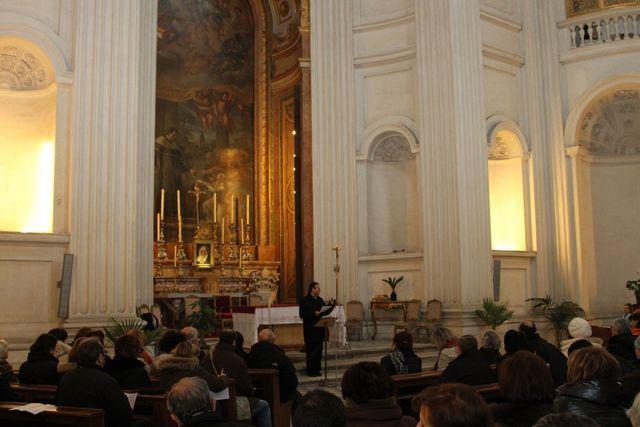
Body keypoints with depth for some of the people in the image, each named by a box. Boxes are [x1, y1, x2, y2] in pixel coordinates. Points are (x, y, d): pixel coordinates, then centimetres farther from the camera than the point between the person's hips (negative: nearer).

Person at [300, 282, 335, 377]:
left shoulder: (320, 300, 13)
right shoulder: (305, 300, -8)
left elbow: (325, 312, 16)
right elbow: (302, 315, -14)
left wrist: (332, 305, 2)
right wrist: (314, 314, -23)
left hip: (319, 329, 7)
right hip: (310, 330, -7)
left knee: (319, 350, 9)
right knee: (311, 351, -4)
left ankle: (317, 369, 17)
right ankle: (310, 370, 3)